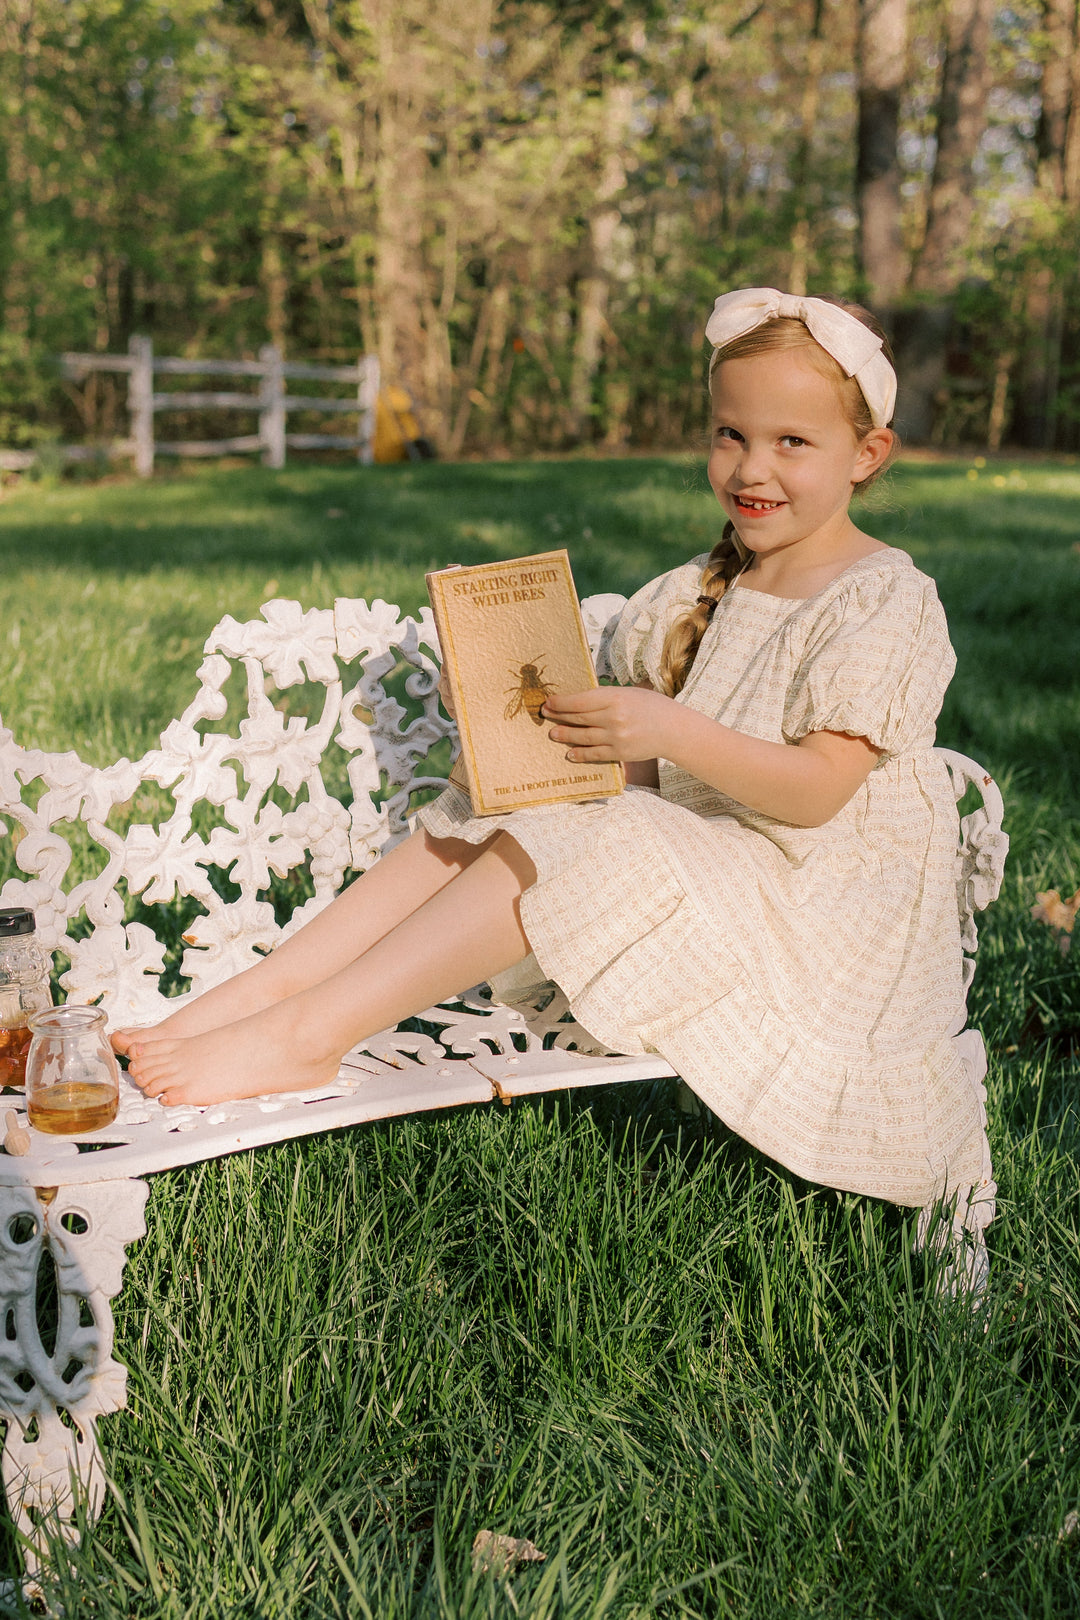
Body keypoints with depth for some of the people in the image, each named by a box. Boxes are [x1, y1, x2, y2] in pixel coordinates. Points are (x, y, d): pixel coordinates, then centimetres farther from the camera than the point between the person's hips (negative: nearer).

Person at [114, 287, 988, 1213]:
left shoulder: (887, 604, -10)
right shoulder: (699, 594, 12)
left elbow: (818, 791, -20)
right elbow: (657, 778, 9)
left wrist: (671, 731, -29)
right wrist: (558, 726, -10)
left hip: (812, 910, -7)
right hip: (697, 859, 7)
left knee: (566, 849, -28)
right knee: (483, 814, -9)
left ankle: (304, 1034, -28)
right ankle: (256, 993, -19)